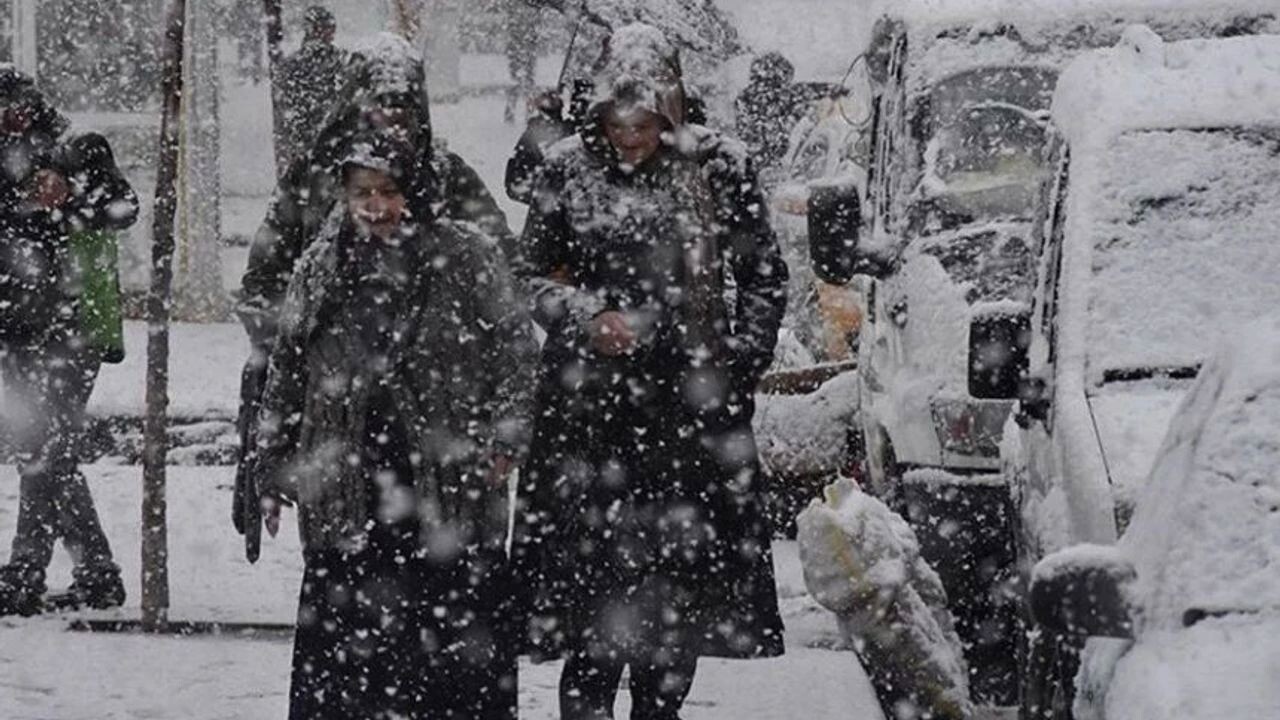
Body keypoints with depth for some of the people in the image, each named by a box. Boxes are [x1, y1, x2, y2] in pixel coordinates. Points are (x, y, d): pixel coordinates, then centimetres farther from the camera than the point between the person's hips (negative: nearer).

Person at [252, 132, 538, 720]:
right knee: (337, 640, 1)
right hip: (348, 494, 2)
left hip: (451, 483, -2)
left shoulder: (464, 261, 2)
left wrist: (503, 440, -7)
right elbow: (285, 376, 16)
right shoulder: (321, 270, 11)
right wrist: (274, 472, 14)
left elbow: (515, 348, 3)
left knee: (462, 631, 1)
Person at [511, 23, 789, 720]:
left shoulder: (718, 168, 1)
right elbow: (534, 276, 9)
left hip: (692, 403, 1)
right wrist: (589, 316, -10)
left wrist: (737, 365, -1)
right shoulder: (567, 172, 1)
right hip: (591, 402, -1)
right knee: (595, 570, -6)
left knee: (683, 571, 7)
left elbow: (765, 277, 8)